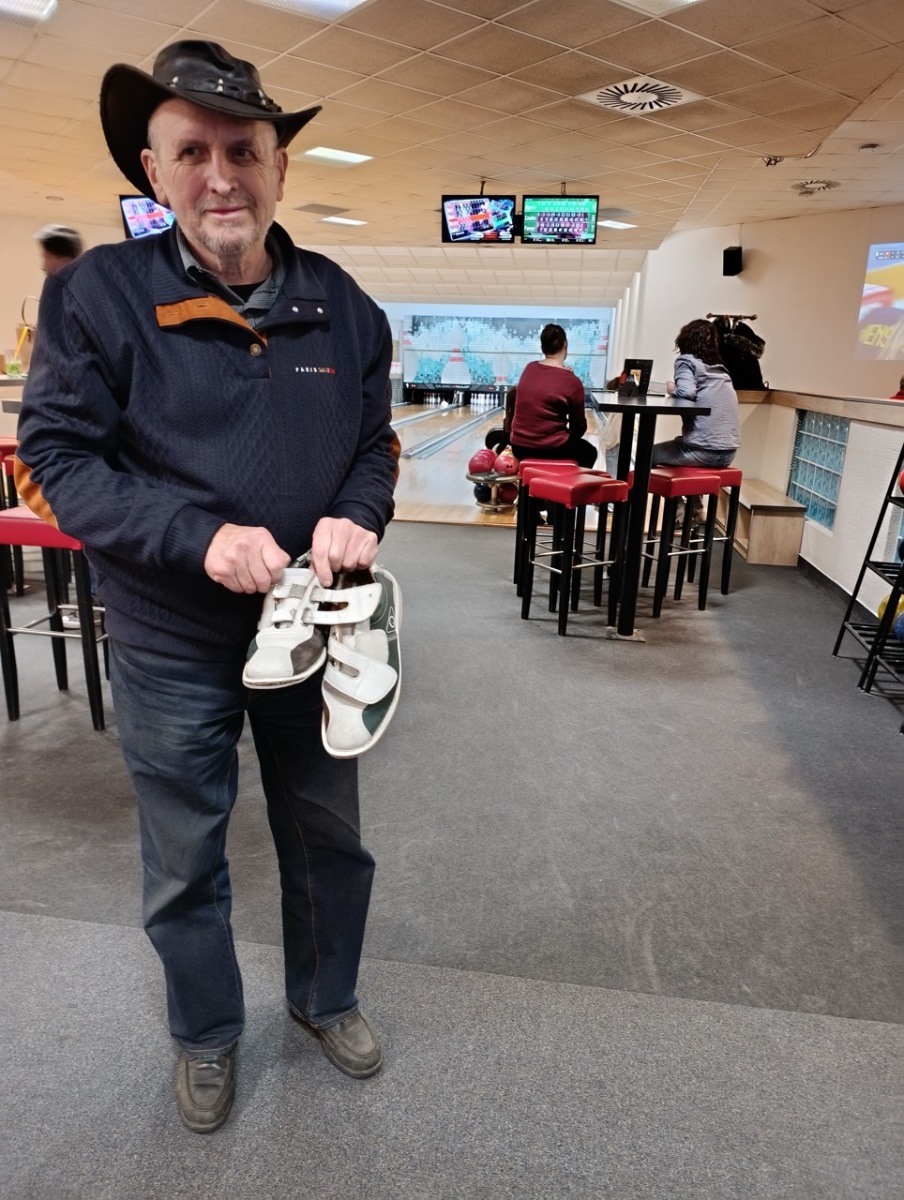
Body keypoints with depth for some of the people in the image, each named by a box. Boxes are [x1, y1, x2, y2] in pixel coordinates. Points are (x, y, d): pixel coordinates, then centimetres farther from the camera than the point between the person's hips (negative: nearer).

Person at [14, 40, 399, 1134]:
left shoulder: (343, 307, -2)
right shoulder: (96, 295, -11)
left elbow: (373, 445, 6)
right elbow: (57, 457, -12)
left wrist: (354, 517, -17)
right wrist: (203, 537, -26)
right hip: (171, 644, -2)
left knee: (328, 839, 20)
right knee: (185, 864, 17)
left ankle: (326, 996, 49)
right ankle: (205, 1033, 46)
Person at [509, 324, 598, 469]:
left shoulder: (529, 369, 2)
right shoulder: (572, 382, -12)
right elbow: (579, 426, -2)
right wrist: (571, 438, 20)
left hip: (519, 447, 5)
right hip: (551, 449, -5)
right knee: (589, 451, 26)